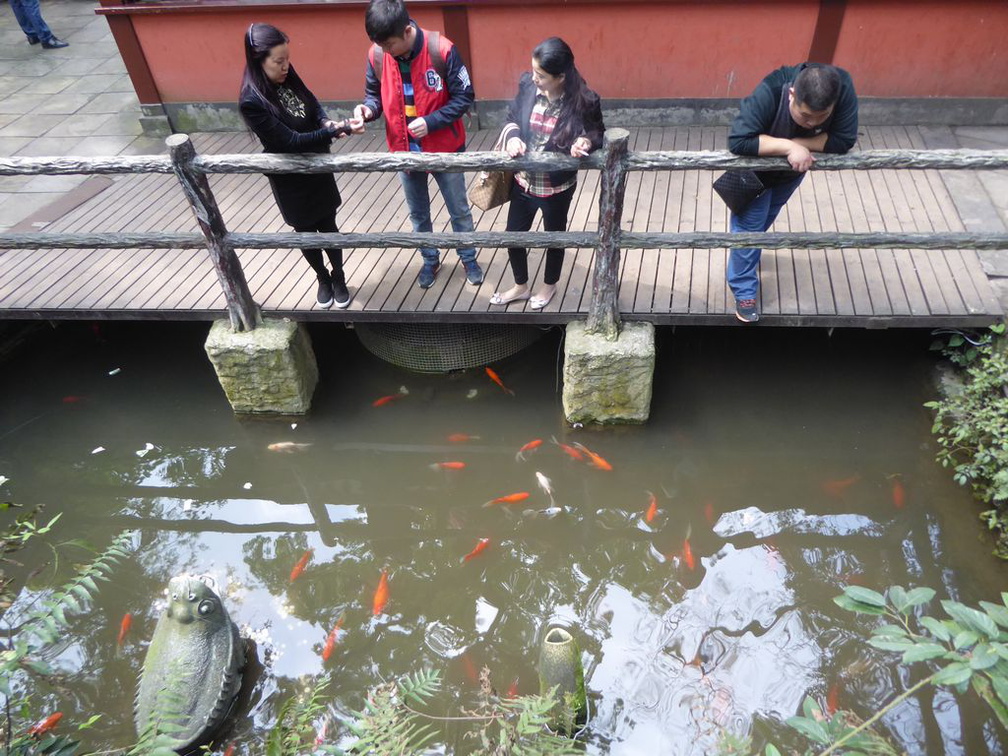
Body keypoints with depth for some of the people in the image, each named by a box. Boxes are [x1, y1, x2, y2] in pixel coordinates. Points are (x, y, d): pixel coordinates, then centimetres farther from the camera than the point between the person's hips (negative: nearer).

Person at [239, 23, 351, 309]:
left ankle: (339, 277, 37)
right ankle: (323, 279, 40)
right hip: (290, 179, -4)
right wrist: (334, 131, -34)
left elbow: (313, 104, 7)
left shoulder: (287, 78, -8)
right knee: (306, 232, 16)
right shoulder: (251, 101, -27)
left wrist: (325, 122, -16)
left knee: (328, 227, 15)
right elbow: (290, 141, -29)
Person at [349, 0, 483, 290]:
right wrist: (367, 108, -20)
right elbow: (374, 93, 4)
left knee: (459, 210, 14)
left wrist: (430, 122, -25)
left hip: (444, 149, -3)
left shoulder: (441, 50, -22)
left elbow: (464, 97, -15)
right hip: (404, 151, 3)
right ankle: (430, 260, 41)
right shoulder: (377, 55, -11)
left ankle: (469, 258, 37)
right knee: (418, 213, 19)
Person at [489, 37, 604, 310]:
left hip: (558, 187, -4)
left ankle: (549, 286, 47)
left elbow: (598, 133, -6)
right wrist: (512, 136, -20)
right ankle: (521, 286, 44)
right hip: (523, 181, 4)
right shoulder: (527, 85, -12)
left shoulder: (584, 102, -21)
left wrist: (586, 142, -29)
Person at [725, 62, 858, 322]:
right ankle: (744, 291, 16)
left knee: (766, 216, 26)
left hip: (794, 168, 4)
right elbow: (738, 140, -48)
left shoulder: (843, 88, -33)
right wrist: (788, 146, -48)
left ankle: (748, 250, 56)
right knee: (749, 225, -1)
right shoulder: (770, 92, -41)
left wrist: (797, 144, -38)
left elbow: (844, 140, -31)